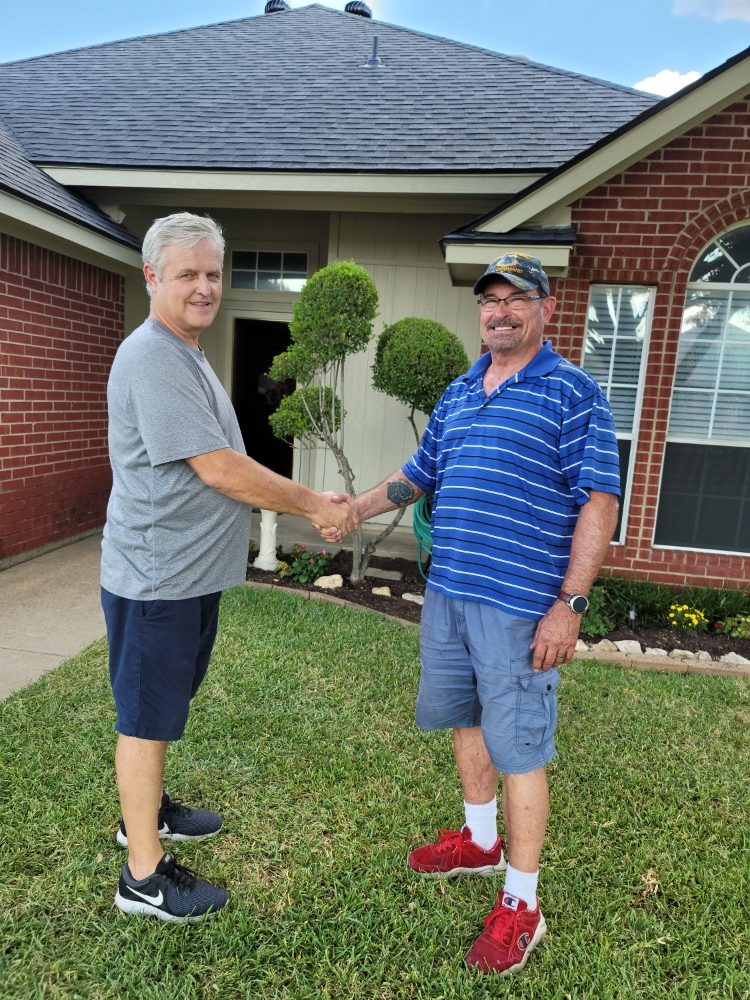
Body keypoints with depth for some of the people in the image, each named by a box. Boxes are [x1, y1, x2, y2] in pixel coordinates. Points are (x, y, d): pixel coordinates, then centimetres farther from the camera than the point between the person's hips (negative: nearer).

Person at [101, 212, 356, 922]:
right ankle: (144, 875, 21)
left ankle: (146, 809, 44)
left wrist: (309, 503, 10)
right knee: (148, 717, 4)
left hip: (189, 570, 10)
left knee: (163, 705, 23)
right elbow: (219, 470, -24)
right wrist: (313, 505, -14)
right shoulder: (153, 358, -20)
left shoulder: (184, 353, 14)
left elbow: (217, 468, 16)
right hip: (156, 574, -10)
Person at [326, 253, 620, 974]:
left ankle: (521, 905, 24)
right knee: (464, 720, 20)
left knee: (518, 749, 4)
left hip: (519, 606, -7)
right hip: (447, 592, 7)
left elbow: (599, 501, -12)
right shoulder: (458, 393, 14)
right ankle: (480, 840, 44)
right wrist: (351, 510, 14)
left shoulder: (571, 392, -7)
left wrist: (569, 603, -18)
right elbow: (419, 474, 23)